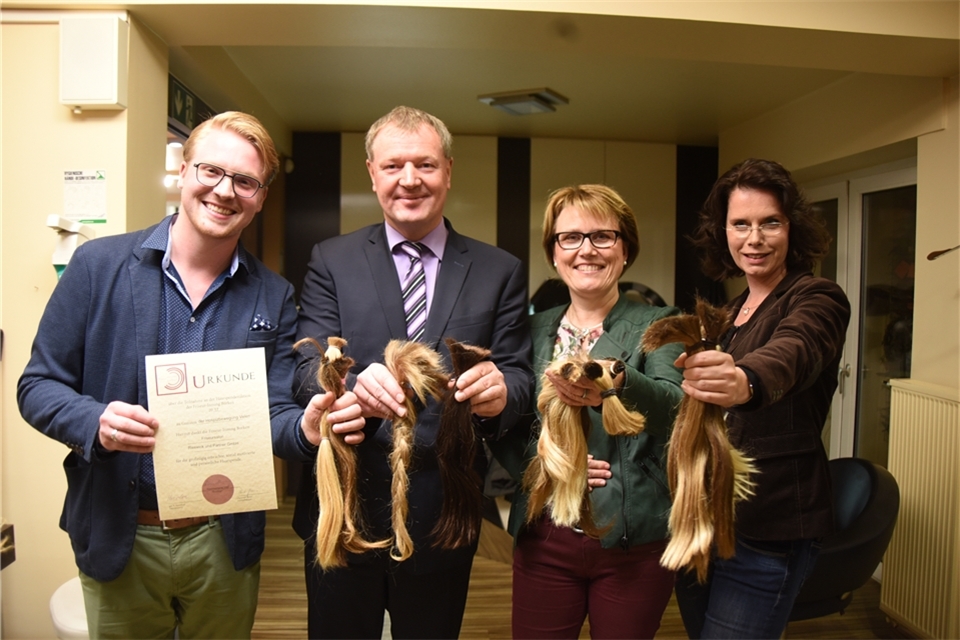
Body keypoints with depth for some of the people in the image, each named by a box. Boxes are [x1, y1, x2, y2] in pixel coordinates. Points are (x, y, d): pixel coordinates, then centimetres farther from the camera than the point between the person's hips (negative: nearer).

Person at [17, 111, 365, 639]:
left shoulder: (273, 297, -2)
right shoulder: (98, 265, -7)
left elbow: (274, 413, -2)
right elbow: (38, 386, -3)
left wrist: (307, 428, -25)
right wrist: (95, 423, -23)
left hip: (225, 542, 2)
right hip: (119, 539, -1)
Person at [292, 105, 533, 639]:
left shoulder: (501, 272, 2)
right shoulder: (331, 261, 1)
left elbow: (520, 375, -2)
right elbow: (309, 367, -8)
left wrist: (502, 390, -27)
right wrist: (356, 384, -31)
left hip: (443, 516, 1)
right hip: (342, 511, 0)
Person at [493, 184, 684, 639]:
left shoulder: (659, 325, -3)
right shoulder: (534, 330, 5)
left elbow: (671, 404, -23)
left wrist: (616, 382, -44)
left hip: (634, 541, -2)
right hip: (543, 538, 2)